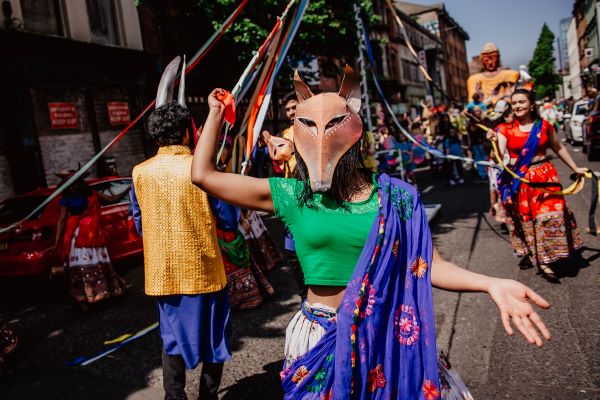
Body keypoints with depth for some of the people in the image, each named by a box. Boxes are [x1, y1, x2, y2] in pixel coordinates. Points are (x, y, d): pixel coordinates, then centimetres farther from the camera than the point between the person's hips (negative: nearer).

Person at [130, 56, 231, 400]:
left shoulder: (141, 172, -3)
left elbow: (139, 224, 7)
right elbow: (228, 218, -10)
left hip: (163, 272, 3)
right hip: (203, 269, -3)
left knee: (173, 338, 16)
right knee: (213, 336, 16)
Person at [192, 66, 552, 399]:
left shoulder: (392, 197, -7)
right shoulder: (291, 195, -6)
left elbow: (427, 264, -10)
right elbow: (203, 174, -2)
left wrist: (492, 284, -25)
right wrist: (217, 113, 3)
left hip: (382, 337, 0)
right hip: (319, 336, 1)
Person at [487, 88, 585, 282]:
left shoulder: (544, 126, 2)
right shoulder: (505, 129, -4)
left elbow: (559, 148, 15)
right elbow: (499, 156, -15)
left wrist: (575, 168, 20)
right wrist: (494, 141, -33)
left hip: (544, 175, 1)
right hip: (520, 180, -1)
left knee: (550, 213, -3)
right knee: (526, 217, 5)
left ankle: (543, 260, 11)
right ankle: (540, 259, 20)